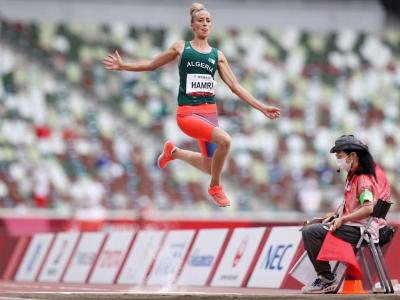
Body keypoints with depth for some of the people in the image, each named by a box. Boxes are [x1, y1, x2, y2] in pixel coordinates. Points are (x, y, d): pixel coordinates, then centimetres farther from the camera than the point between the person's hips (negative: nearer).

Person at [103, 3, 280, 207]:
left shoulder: (217, 55, 9)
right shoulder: (181, 47, 4)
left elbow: (235, 87, 9)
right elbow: (151, 65, 15)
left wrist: (261, 107, 4)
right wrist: (123, 66, 7)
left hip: (209, 112, 5)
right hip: (188, 113, -5)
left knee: (209, 167, 10)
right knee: (224, 140, -29)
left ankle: (173, 152, 39)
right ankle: (215, 187, -7)